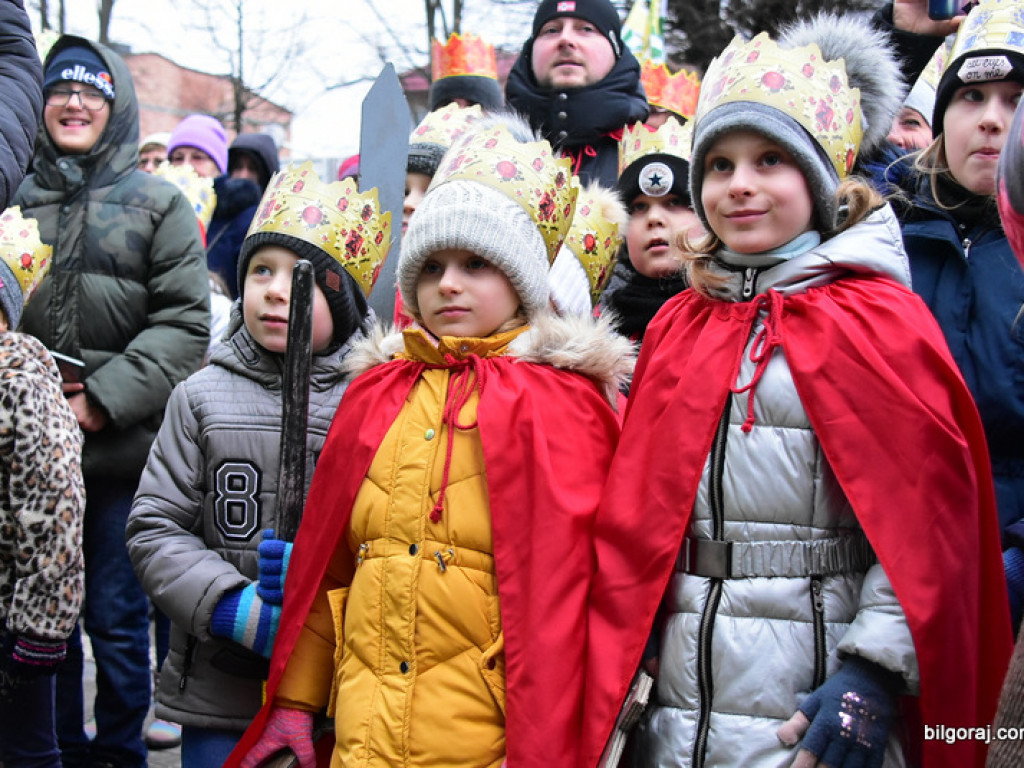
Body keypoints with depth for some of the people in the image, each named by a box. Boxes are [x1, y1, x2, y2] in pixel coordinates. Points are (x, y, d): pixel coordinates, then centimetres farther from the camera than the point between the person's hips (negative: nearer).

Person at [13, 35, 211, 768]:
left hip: (121, 447, -3)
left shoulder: (159, 204, 1)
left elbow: (184, 324, -6)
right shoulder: (18, 200, 9)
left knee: (117, 616, 5)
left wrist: (104, 399, -13)